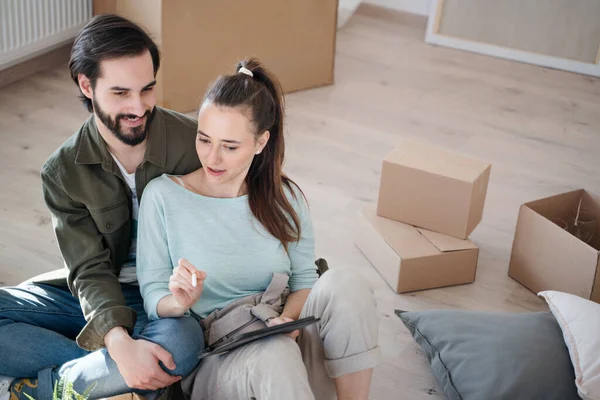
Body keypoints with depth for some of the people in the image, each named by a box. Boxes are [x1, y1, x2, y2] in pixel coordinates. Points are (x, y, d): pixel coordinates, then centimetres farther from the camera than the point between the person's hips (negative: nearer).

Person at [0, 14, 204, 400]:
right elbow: (90, 268, -12)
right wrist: (120, 343, -31)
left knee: (181, 340, -39)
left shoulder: (194, 144, -14)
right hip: (98, 296, 3)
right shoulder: (63, 172, -6)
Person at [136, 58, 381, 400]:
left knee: (343, 283, -27)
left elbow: (304, 279, 7)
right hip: (213, 360, -3)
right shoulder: (162, 196, -4)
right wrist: (180, 303, -24)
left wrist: (289, 320, -15)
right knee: (273, 355, -39)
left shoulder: (285, 197, 4)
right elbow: (153, 299, -1)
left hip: (290, 343, 4)